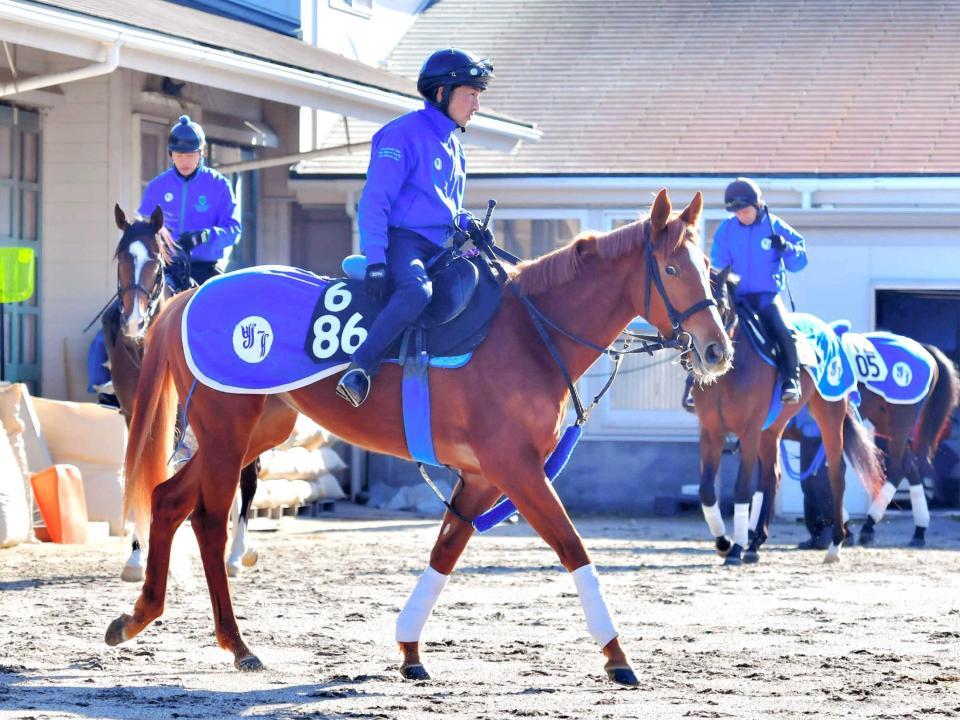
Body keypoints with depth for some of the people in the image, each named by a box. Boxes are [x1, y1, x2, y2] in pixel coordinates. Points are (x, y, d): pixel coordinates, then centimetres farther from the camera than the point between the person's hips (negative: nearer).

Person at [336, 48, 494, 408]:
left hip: (440, 247, 9)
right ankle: (360, 369, -37)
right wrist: (375, 261, -22)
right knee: (417, 290, -38)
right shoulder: (405, 134, -7)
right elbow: (374, 200, -13)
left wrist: (466, 226, 9)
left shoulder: (452, 145, 21)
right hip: (402, 239, -9)